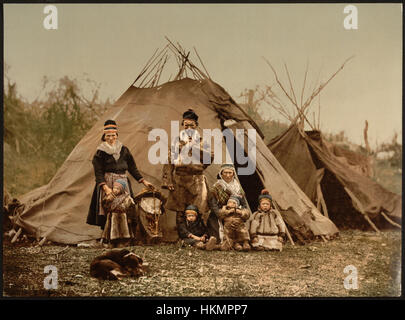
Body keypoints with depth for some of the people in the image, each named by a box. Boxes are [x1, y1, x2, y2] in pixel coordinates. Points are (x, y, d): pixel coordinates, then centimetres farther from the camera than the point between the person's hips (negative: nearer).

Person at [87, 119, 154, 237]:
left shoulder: (124, 150, 11)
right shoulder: (100, 152, 1)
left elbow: (132, 168, 16)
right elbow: (98, 173, -5)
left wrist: (143, 181, 9)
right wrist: (105, 187, -19)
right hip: (107, 183, -3)